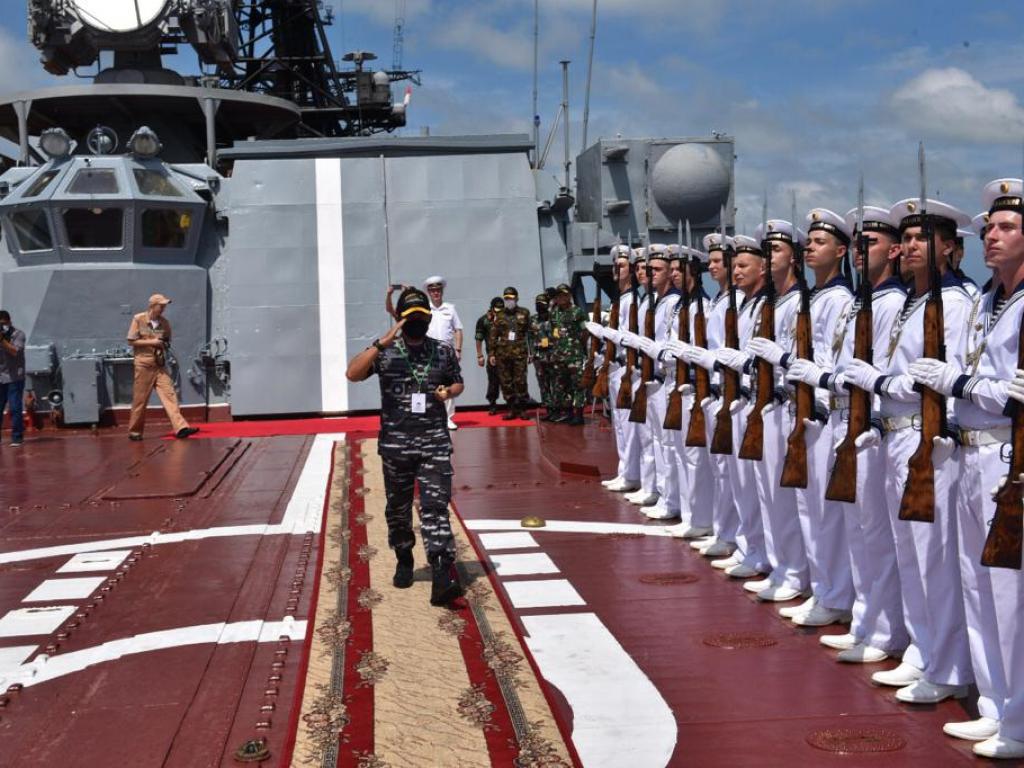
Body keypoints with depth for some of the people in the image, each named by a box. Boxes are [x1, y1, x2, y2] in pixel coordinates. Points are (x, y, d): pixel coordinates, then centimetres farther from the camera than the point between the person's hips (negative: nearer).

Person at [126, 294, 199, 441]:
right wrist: (151, 342, -15)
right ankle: (134, 431, 14)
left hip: (160, 364, 4)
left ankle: (180, 428, -13)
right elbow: (131, 341, -6)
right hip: (144, 364, -4)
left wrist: (165, 345, -6)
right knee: (140, 399, 2)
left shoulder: (164, 322, 6)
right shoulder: (138, 319, -5)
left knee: (169, 394, -6)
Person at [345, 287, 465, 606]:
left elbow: (458, 382, 19)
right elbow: (352, 374, -18)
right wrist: (383, 343, -25)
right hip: (395, 443, 1)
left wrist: (449, 392, -6)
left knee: (435, 507, -10)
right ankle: (404, 560, 35)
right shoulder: (384, 351, -3)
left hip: (435, 442, 0)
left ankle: (442, 576, -18)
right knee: (398, 507, 14)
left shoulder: (444, 351, 4)